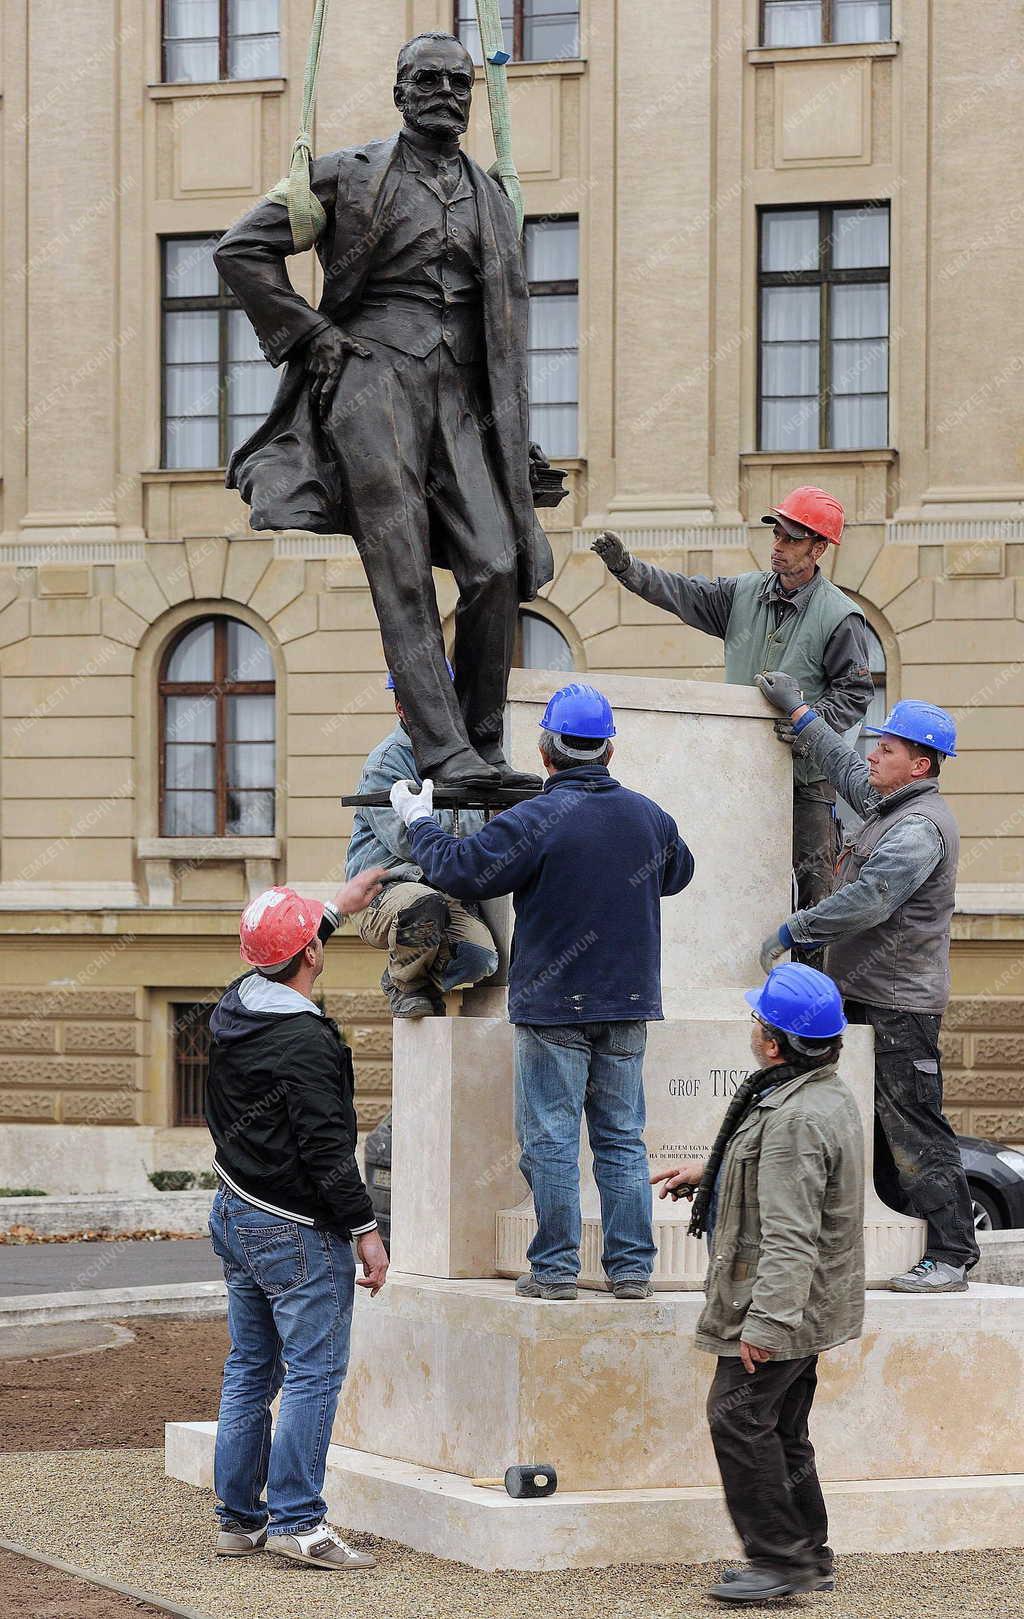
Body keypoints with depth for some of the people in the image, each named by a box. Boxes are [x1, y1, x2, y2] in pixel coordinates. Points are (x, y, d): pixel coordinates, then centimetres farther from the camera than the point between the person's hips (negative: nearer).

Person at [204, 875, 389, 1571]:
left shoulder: (236, 1009, 5)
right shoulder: (305, 1041, -21)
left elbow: (282, 958, 29)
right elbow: (327, 1152, -22)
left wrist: (340, 907, 38)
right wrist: (366, 1231, -15)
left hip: (236, 1219, 9)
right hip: (298, 1234, -9)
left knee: (250, 1369, 14)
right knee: (315, 1372, -6)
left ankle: (240, 1518, 17)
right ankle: (296, 1520, -8)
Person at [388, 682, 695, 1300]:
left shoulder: (534, 821, -14)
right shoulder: (648, 816, 4)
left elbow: (461, 871, -11)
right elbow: (678, 872, 24)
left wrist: (421, 822, 5)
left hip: (553, 1005, -5)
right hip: (629, 1000, 5)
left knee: (551, 1140, 1)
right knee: (623, 1139, 9)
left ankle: (556, 1269, 1)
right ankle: (632, 1267, 9)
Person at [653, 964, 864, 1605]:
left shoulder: (796, 1119, -25)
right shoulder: (827, 1096, 10)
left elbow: (790, 1236, -29)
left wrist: (766, 1322, -30)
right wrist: (707, 1173, 34)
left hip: (779, 1302, -11)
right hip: (804, 1305, 11)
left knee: (739, 1415, -8)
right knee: (782, 1429, 15)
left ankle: (781, 1558, -6)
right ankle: (809, 1560, 21)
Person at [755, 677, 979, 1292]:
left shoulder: (921, 827, -17)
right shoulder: (890, 805, 14)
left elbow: (869, 900, -24)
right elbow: (846, 768, 33)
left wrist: (794, 930, -16)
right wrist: (798, 711, 35)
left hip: (902, 1004, -10)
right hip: (868, 995, 10)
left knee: (914, 1128, -10)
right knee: (879, 1126, 13)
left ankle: (952, 1257, -9)